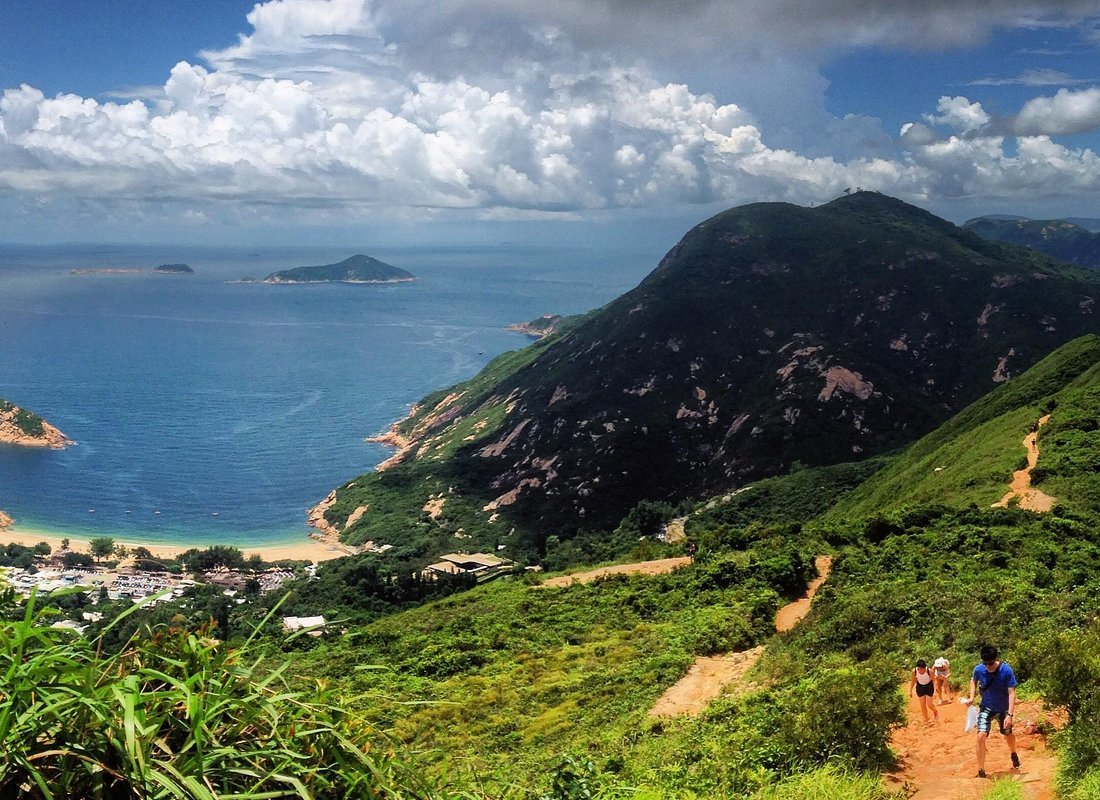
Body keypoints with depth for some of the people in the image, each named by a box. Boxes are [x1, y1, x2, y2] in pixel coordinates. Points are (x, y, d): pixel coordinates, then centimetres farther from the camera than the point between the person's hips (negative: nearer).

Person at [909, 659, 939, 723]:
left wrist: (935, 691, -10)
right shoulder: (914, 671, -23)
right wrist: (910, 691, -2)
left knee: (929, 704, 2)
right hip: (920, 687, 2)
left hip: (929, 687, -2)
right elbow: (913, 681, -6)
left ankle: (935, 711, 38)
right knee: (922, 704, 6)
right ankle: (926, 719, 27)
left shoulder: (929, 671, -29)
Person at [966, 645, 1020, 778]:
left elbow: (1011, 693, -24)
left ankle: (1014, 754, 57)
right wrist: (972, 697, -7)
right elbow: (973, 680, 6)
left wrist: (1010, 715, -30)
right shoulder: (979, 669, -18)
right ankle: (981, 771, -5)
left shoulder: (1006, 671, -25)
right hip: (986, 708, 0)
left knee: (1008, 734, 22)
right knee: (981, 736, -16)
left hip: (1003, 709, 0)